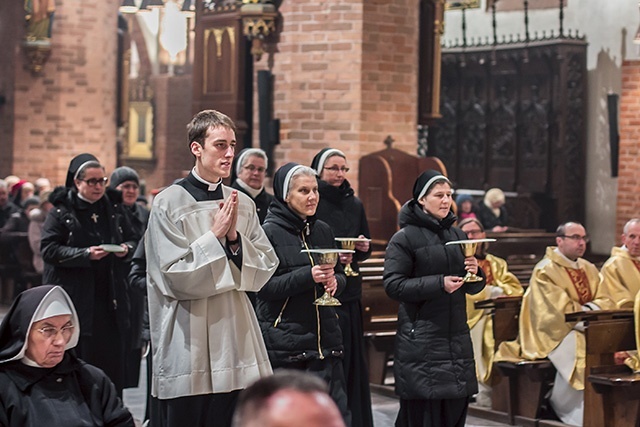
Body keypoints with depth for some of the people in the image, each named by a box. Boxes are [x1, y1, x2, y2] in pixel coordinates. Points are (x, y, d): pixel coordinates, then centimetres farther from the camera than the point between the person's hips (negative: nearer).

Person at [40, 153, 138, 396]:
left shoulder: (114, 208, 10)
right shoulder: (62, 210, -2)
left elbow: (132, 240, 17)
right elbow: (48, 249, -8)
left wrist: (126, 249, -6)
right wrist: (85, 254, -18)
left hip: (110, 298, 4)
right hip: (76, 299, -4)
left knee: (112, 359, 2)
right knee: (77, 362, -4)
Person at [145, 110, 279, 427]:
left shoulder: (242, 204, 7)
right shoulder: (169, 203, -6)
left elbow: (265, 269, 7)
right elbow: (175, 277, -10)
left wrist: (235, 239, -8)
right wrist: (215, 236, -12)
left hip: (235, 335, 4)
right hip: (188, 344, -4)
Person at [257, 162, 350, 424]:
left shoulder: (322, 231, 13)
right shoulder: (269, 232, -5)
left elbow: (340, 276, 20)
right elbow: (263, 286, -11)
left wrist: (334, 281, -4)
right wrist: (308, 276, -20)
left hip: (325, 340, 5)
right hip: (283, 341, -5)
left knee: (337, 413, 1)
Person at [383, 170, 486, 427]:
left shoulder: (457, 236, 15)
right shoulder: (404, 238, -3)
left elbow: (473, 288, 20)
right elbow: (393, 285, -13)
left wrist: (475, 273, -3)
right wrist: (439, 284, -19)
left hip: (457, 338, 6)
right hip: (420, 341, -6)